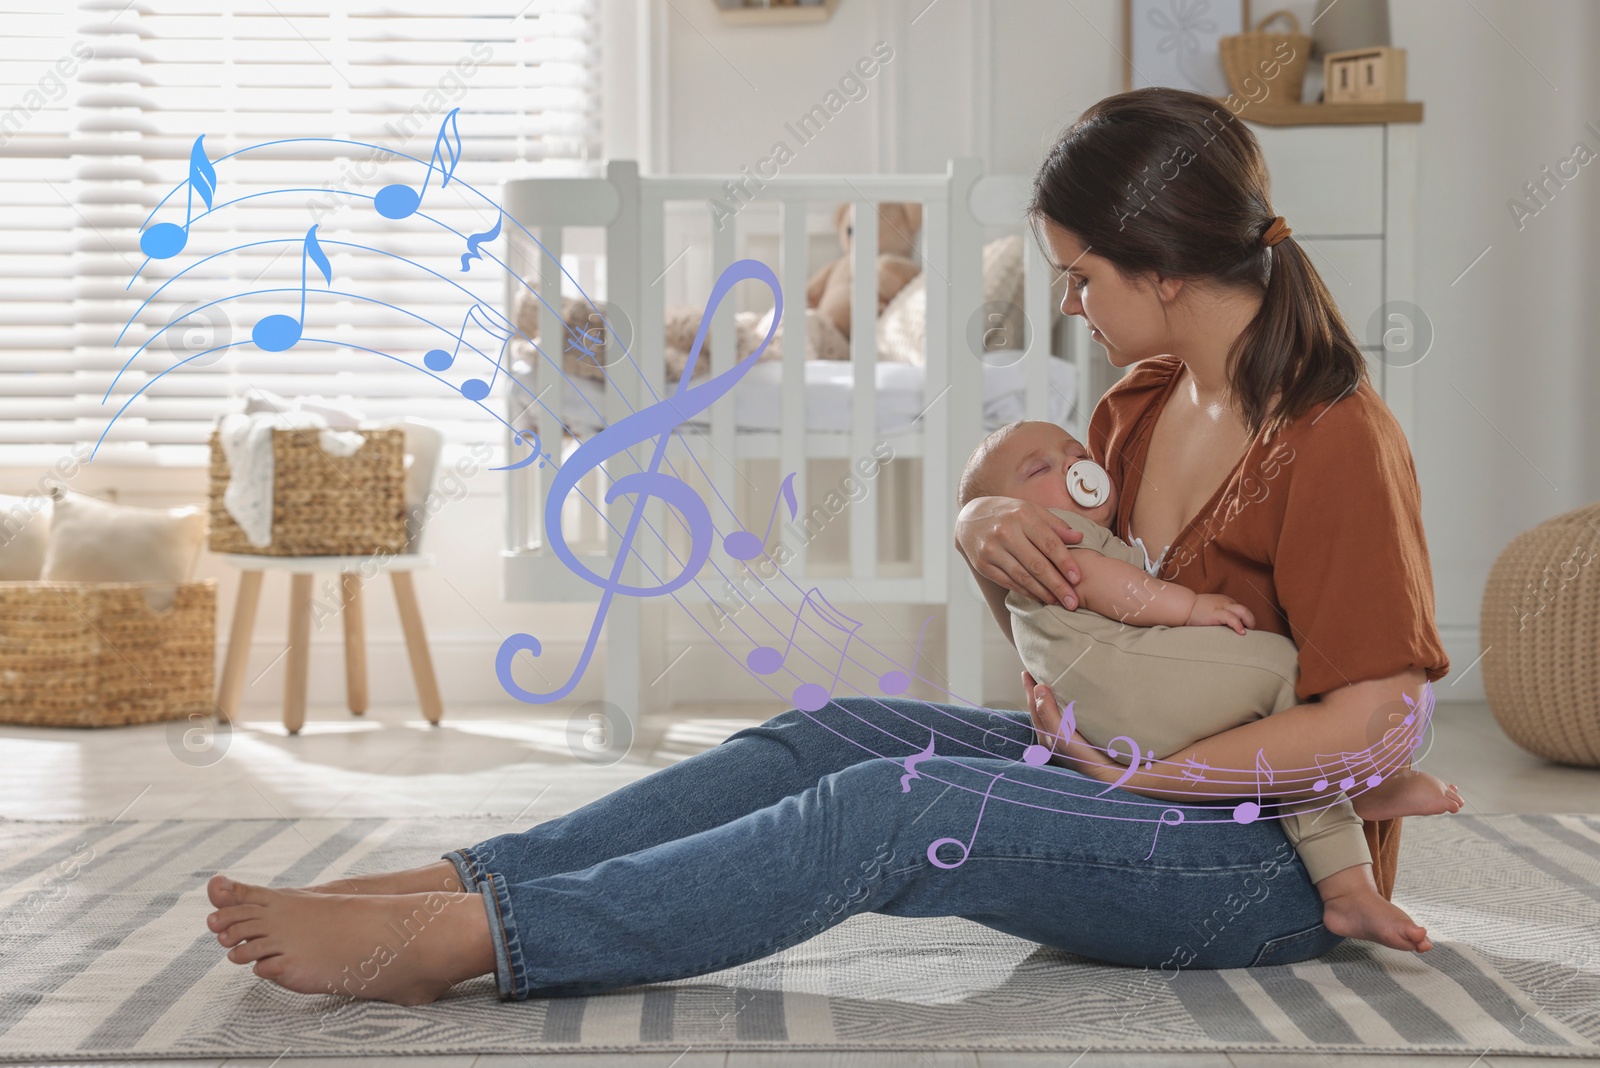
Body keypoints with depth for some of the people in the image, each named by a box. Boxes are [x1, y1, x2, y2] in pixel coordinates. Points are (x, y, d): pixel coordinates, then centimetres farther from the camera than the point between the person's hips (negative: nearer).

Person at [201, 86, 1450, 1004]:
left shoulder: (1339, 444, -18)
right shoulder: (1147, 401, 7)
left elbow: (1365, 725, -23)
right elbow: (1045, 606, 12)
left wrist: (1135, 769, -19)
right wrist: (988, 529, -12)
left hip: (1274, 856, -8)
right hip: (1132, 762, 8)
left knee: (898, 808, -26)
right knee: (835, 734, -8)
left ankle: (452, 939, -29)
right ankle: (446, 884, -14)